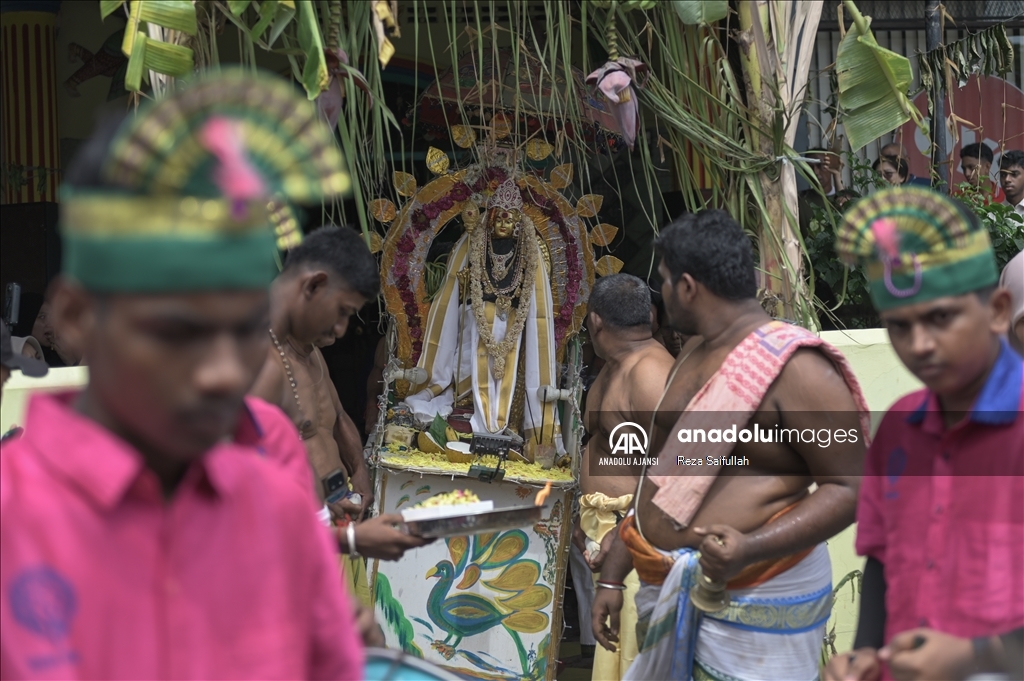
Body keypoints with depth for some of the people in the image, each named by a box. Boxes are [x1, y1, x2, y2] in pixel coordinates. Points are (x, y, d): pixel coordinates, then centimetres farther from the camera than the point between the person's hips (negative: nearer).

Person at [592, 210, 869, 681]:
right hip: (668, 597, 8)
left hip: (749, 607, -8)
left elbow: (849, 487, -16)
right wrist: (611, 577, 18)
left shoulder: (791, 367, -14)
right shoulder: (694, 354, 13)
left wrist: (750, 549, -28)